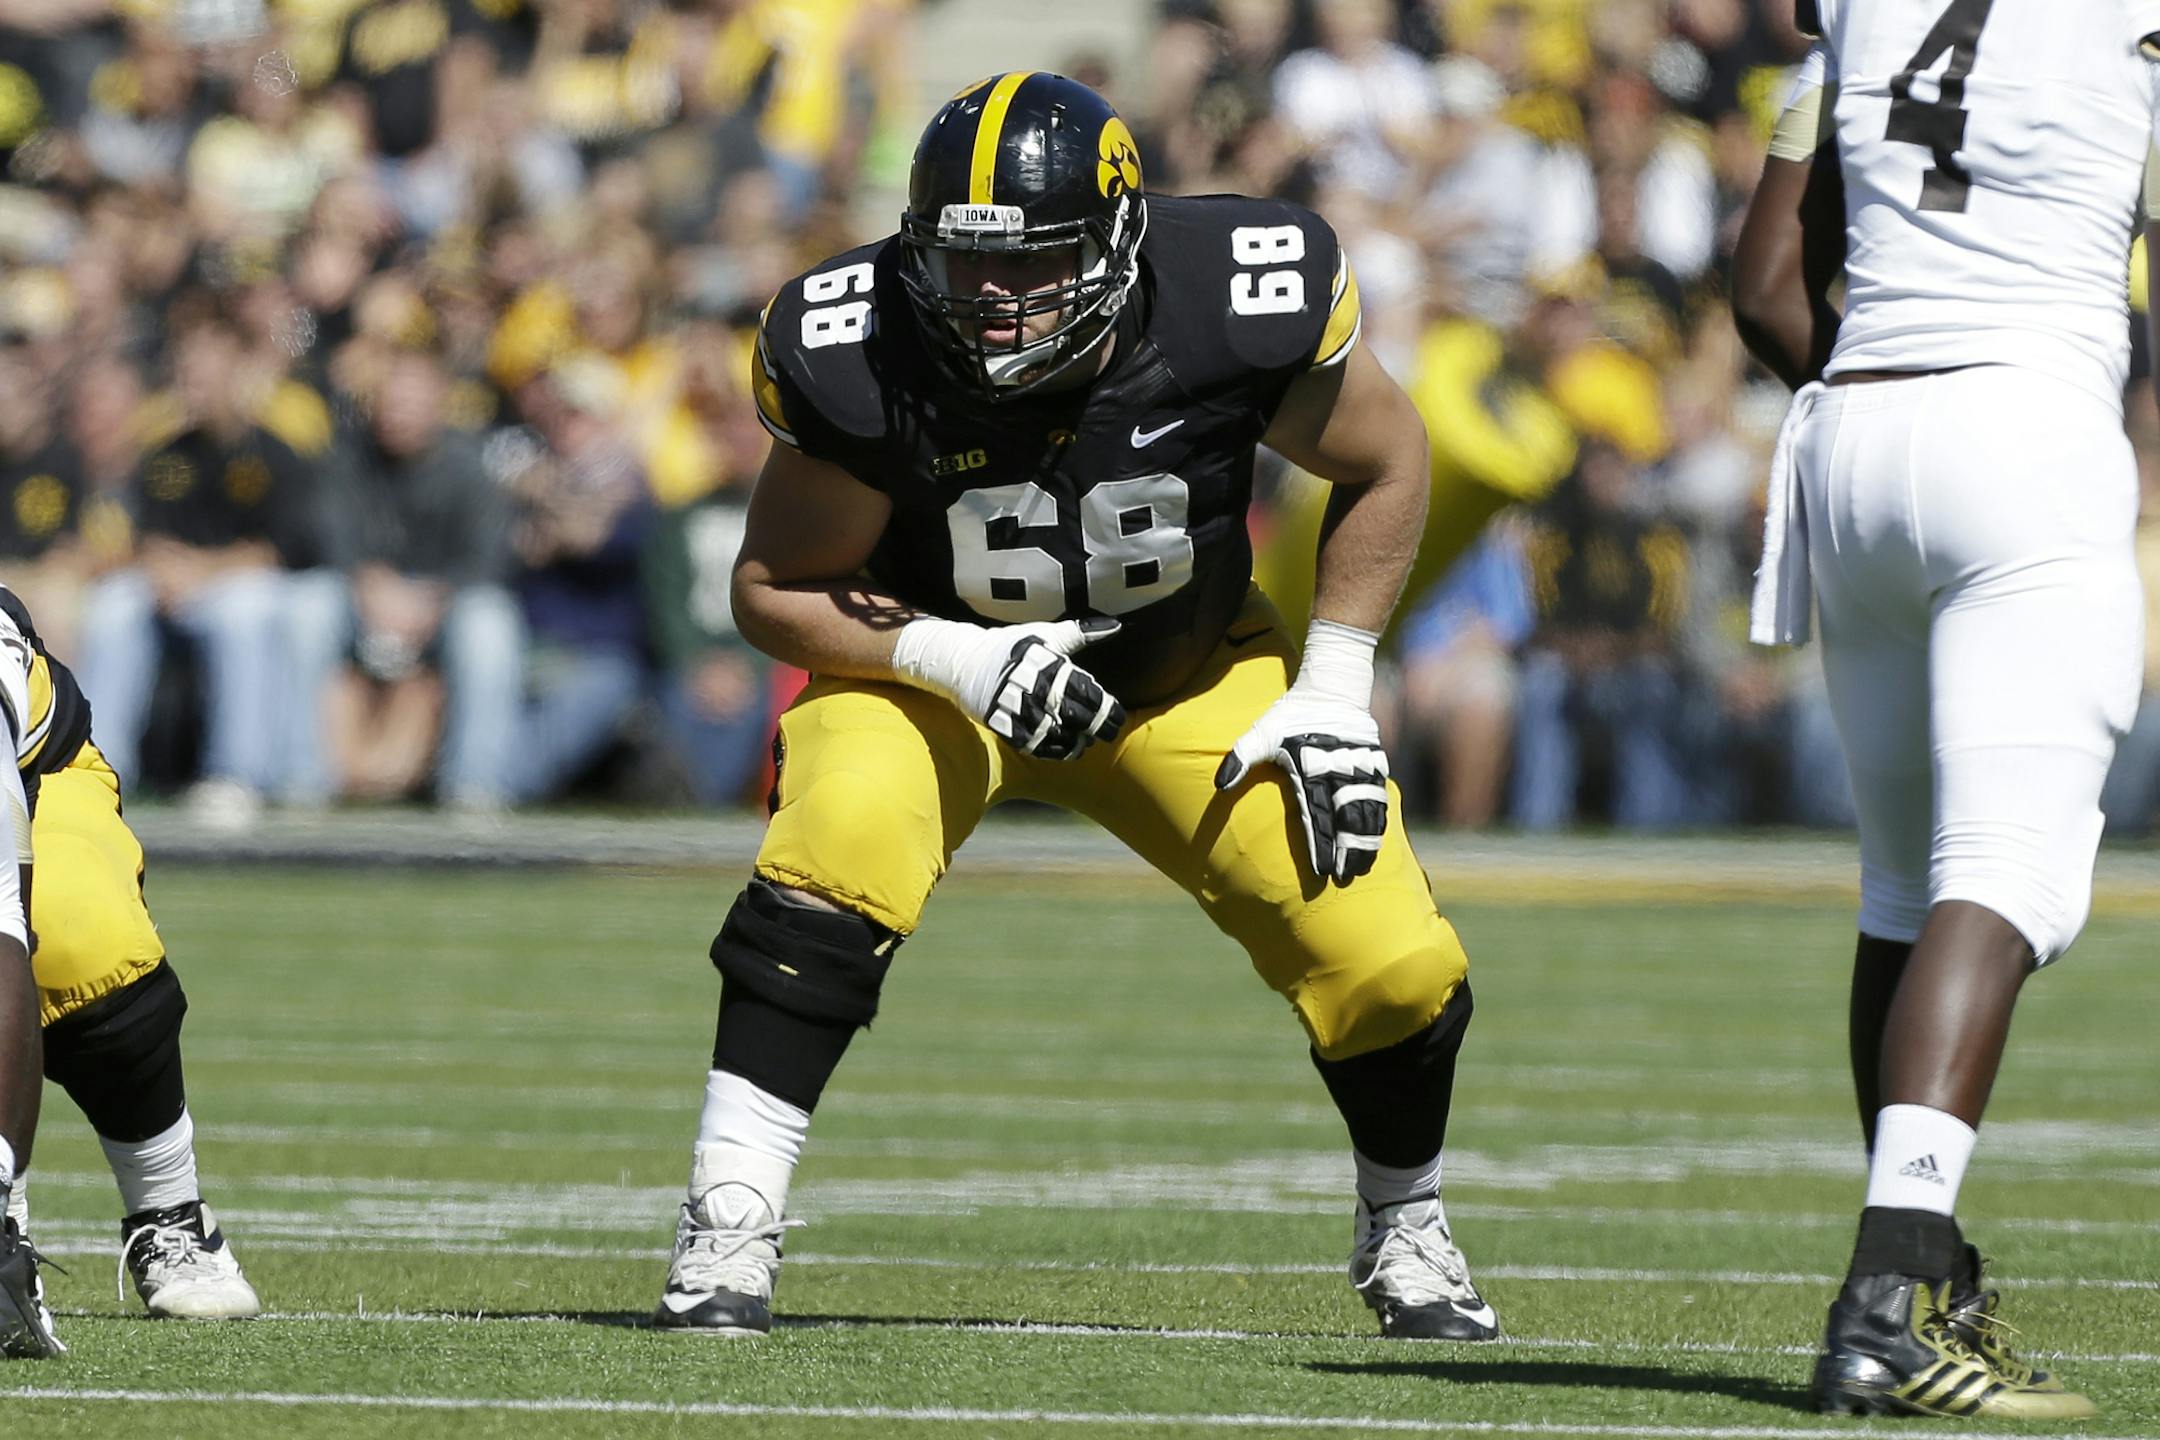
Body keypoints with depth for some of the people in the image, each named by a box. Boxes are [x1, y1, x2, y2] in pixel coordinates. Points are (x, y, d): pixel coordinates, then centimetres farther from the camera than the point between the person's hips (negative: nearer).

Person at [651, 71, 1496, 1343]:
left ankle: (1406, 1231, 22)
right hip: (935, 658, -1)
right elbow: (774, 587, -15)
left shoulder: (1237, 309, -28)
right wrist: (961, 660, -30)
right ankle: (728, 1227, -25)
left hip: (1190, 673, 2)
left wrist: (1332, 696, -12)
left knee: (1391, 964, -9)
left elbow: (1386, 466, -8)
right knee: (835, 856, -33)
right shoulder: (866, 362, -29)